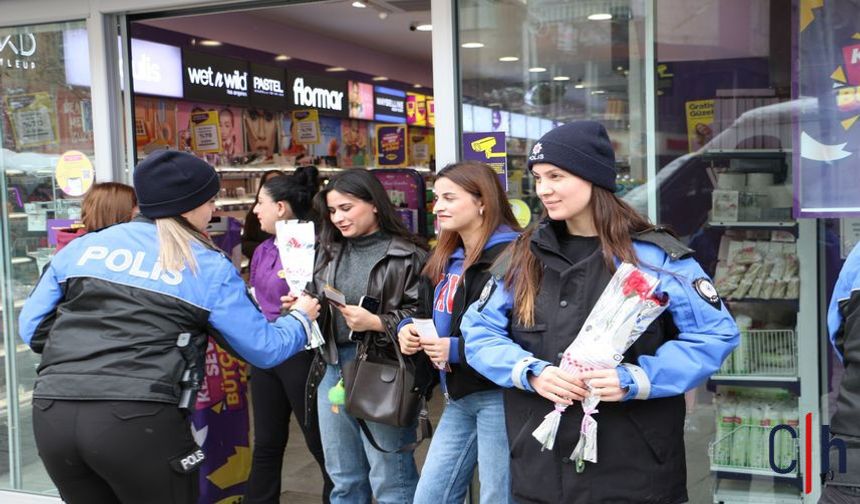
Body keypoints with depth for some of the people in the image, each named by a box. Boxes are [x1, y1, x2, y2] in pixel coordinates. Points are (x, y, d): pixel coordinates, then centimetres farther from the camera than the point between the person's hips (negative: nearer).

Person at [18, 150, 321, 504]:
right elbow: (264, 349, 10)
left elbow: (33, 329, 17)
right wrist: (300, 317, 29)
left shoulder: (82, 246, 14)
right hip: (140, 419, -4)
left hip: (53, 414, 5)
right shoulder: (209, 268, 5)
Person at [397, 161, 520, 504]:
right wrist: (407, 328, 1)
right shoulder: (447, 258, 13)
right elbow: (430, 312, 24)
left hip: (499, 395, -9)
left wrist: (458, 350, -23)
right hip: (460, 398, 9)